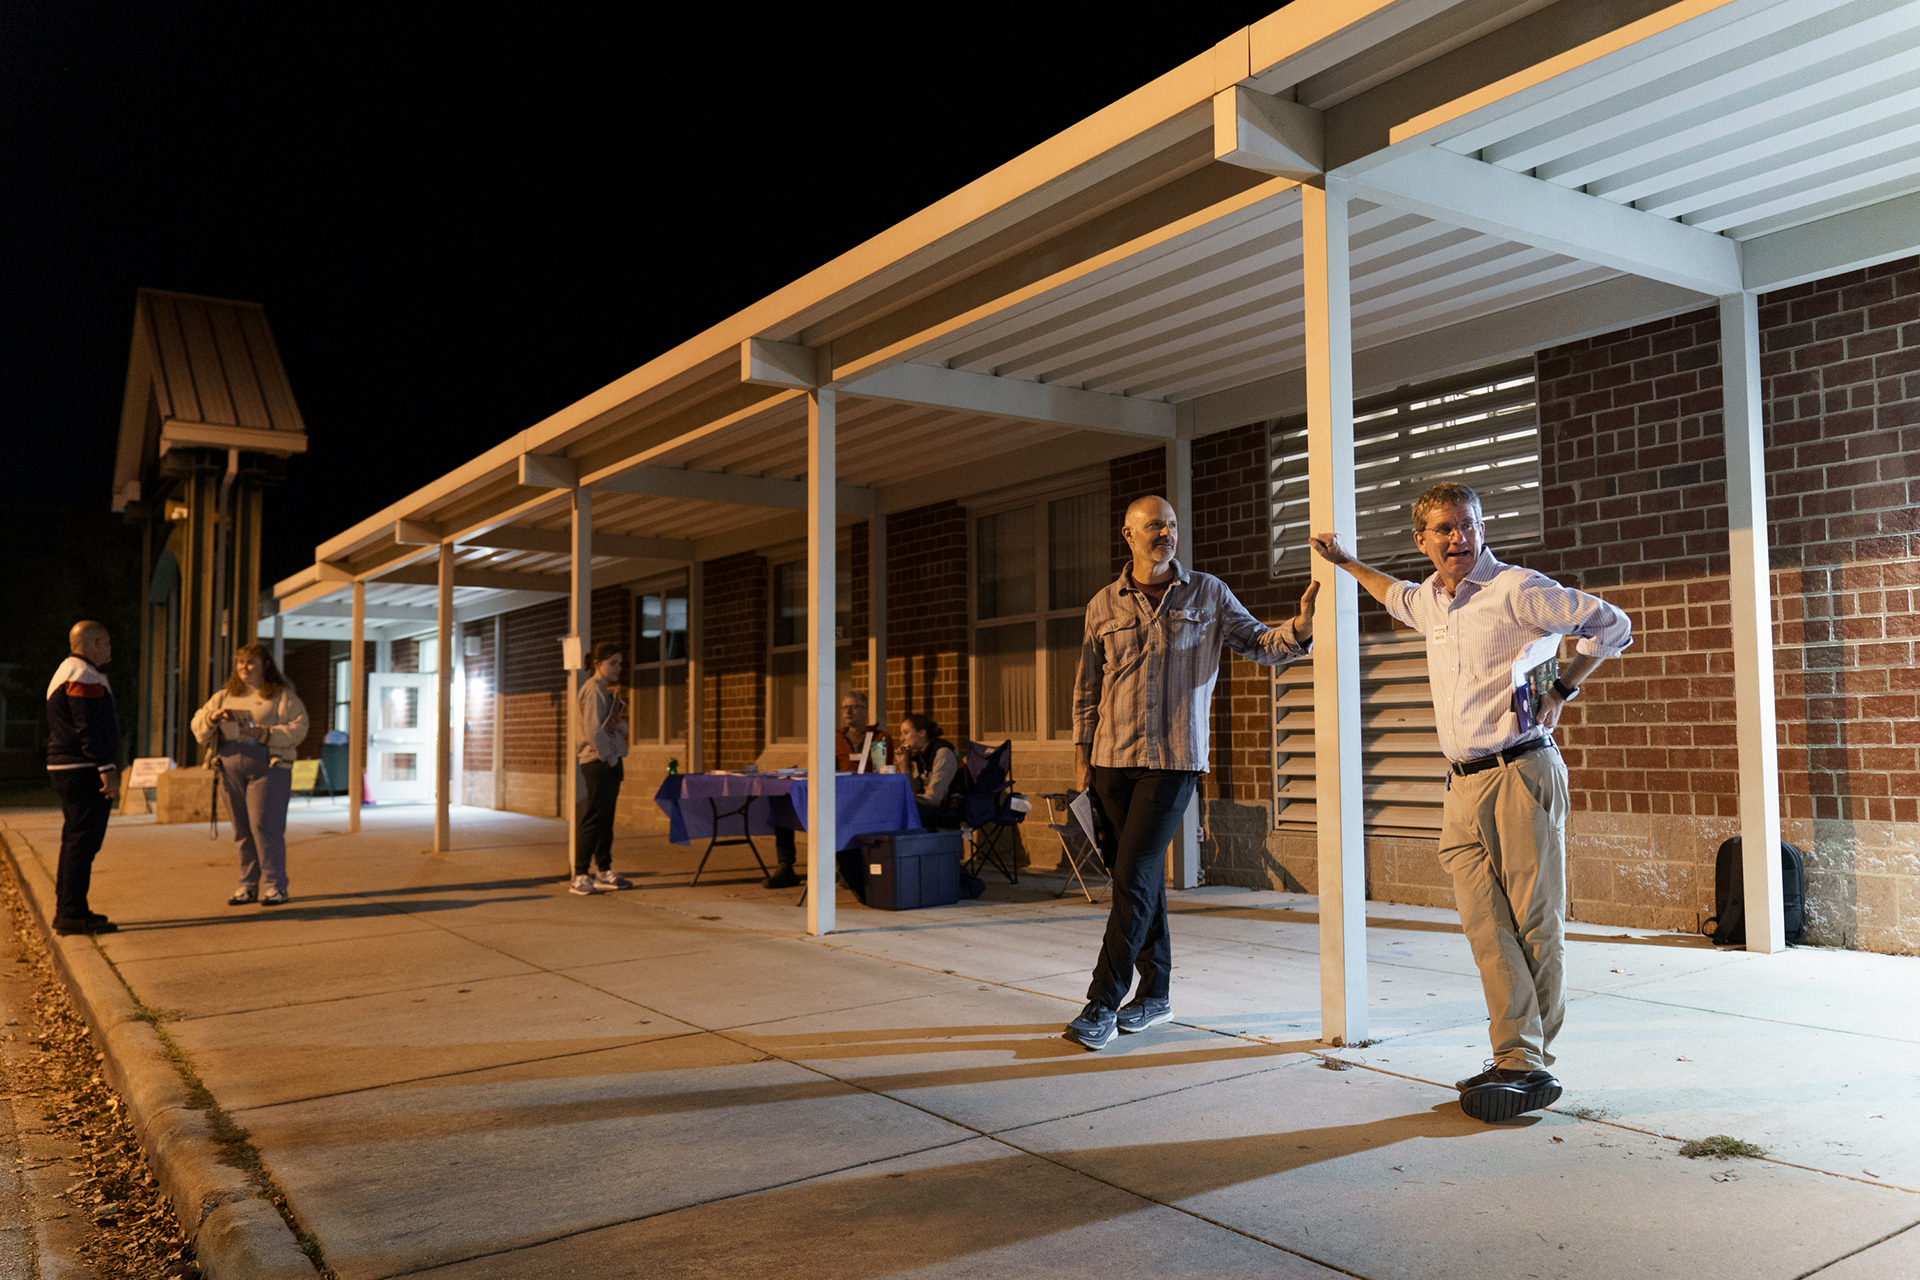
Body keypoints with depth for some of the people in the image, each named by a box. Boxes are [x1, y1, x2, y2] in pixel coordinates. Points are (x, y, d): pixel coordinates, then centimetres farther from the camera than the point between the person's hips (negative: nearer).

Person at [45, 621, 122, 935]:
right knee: (83, 841, -9)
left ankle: (66, 909, 22)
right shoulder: (84, 676, -13)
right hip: (85, 771, -11)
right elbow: (88, 727, -21)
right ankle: (72, 913, -9)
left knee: (74, 840, 16)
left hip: (64, 768, 11)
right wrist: (108, 769, -23)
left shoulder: (66, 672, 21)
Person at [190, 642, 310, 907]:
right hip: (231, 768, 5)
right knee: (242, 830, 6)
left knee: (265, 826, -10)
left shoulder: (282, 696, 4)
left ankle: (274, 885, -4)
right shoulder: (224, 696, 19)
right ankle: (248, 885, 13)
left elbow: (298, 729, -7)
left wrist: (264, 733, -17)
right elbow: (197, 725, 16)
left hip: (268, 768, -5)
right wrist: (212, 717, -5)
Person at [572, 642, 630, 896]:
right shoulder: (594, 689, -11)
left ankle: (604, 873, 18)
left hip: (610, 763, 10)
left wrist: (622, 725, 2)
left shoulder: (606, 690, 19)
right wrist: (611, 759, -15)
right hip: (598, 763, -10)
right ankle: (580, 877, -7)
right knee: (593, 820, -9)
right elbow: (593, 730, -18)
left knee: (605, 820, 12)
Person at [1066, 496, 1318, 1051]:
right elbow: (1087, 689, 13)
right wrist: (1082, 755, 9)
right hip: (1113, 758, 3)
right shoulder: (1103, 605, 8)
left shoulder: (1208, 594, 6)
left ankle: (1103, 1003, -6)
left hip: (1173, 760, -3)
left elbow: (1258, 643, 6)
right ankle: (1155, 993, 23)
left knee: (1133, 876, -10)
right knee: (1144, 875, 11)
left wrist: (1298, 629, -15)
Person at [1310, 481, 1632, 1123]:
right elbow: (1399, 597, 41)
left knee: (1533, 925, -2)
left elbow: (1612, 624, -1)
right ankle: (1515, 1059, 5)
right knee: (1487, 927, 1)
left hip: (1521, 774, -6)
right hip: (1464, 785, 6)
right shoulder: (1429, 600, 16)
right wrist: (1346, 562, 45)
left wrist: (1561, 690, 0)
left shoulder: (1517, 590, -6)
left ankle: (1532, 1068, 4)